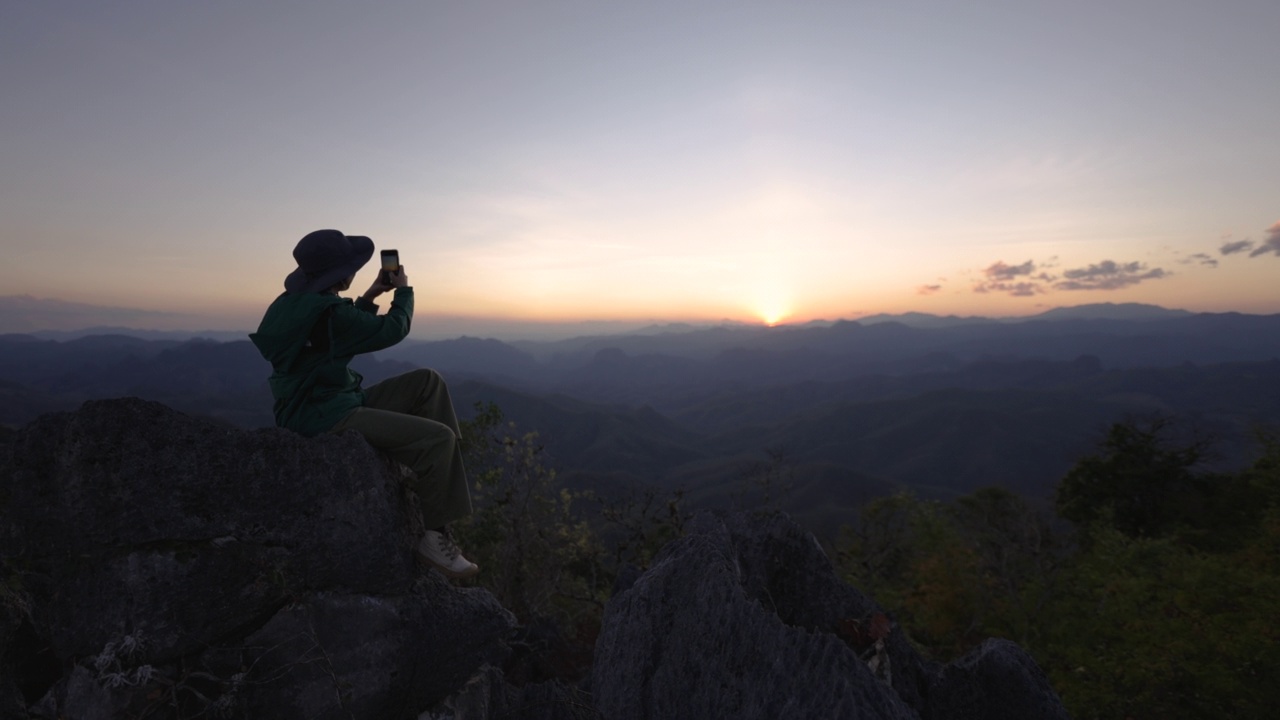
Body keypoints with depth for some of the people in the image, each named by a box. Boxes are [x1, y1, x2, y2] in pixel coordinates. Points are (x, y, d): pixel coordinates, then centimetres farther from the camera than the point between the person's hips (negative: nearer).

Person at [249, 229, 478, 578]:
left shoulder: (299, 303, 7)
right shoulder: (327, 312, -22)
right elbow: (393, 329, -10)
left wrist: (371, 296, 17)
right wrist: (403, 290, 6)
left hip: (329, 403, 10)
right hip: (325, 417, -10)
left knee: (428, 382, 8)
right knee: (439, 438, -20)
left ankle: (436, 471, 5)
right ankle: (434, 537, -6)